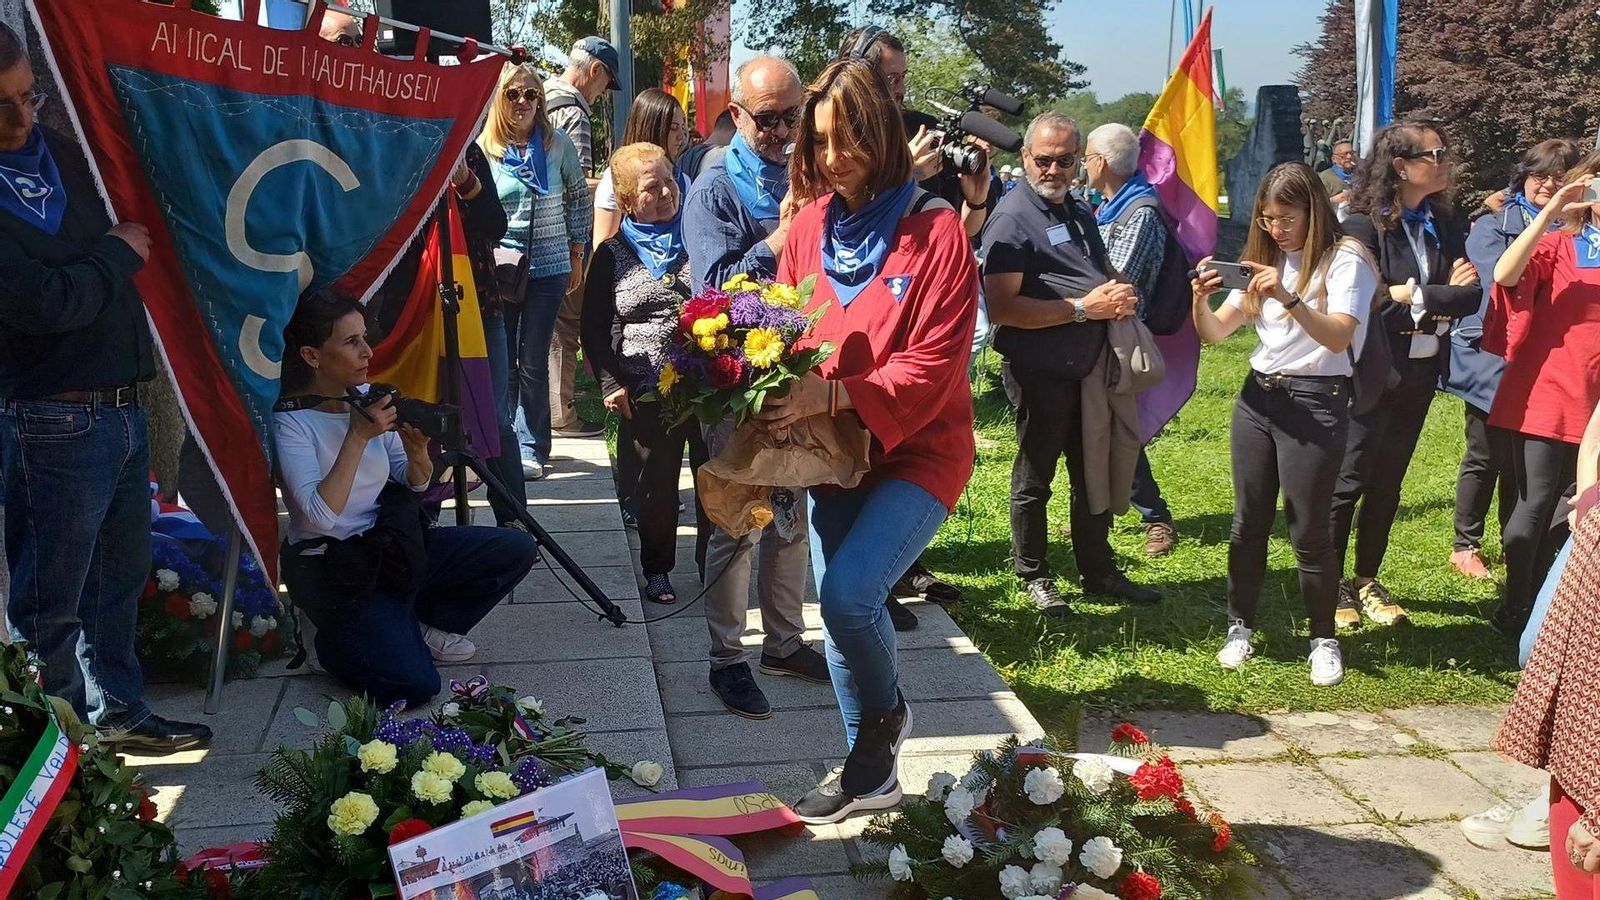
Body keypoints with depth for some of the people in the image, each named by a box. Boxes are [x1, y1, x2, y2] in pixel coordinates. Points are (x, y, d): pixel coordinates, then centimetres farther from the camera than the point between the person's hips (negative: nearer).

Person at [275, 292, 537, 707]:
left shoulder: (368, 398, 2)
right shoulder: (291, 421, -17)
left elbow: (414, 485, 9)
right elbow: (321, 514, -27)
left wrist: (417, 453, -14)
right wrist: (359, 437, -25)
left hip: (388, 542, 7)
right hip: (332, 568, -7)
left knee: (517, 548, -6)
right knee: (413, 684, -22)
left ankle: (425, 626, 9)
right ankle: (340, 642, 8)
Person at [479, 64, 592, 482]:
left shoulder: (558, 145, 1)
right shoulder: (482, 150, -1)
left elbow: (578, 198, 11)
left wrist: (576, 253, 10)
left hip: (548, 268, 0)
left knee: (533, 362, 2)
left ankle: (531, 449, 11)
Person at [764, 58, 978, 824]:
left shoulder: (935, 230, -14)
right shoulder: (810, 225, 1)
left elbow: (934, 366, -19)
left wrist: (830, 396, -30)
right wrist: (779, 396, -11)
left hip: (917, 448, -5)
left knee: (847, 593, -21)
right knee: (842, 607, 10)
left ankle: (886, 713, 12)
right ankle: (871, 771, 29)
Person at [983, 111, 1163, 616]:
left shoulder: (1080, 214, 13)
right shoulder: (1011, 220, -14)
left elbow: (1106, 273, 28)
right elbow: (1001, 308, -23)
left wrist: (1122, 296, 3)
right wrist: (1084, 308, -22)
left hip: (1090, 367, 8)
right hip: (1039, 371, -8)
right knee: (1034, 478, 7)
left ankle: (1099, 573, 28)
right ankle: (1035, 576, 21)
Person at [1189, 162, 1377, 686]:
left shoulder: (1345, 261, -5)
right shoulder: (1263, 261, 14)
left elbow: (1339, 336, -20)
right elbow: (1215, 334, 8)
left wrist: (1290, 299, -34)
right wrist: (1201, 299, -13)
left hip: (1317, 401, -6)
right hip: (1259, 396, 6)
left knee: (1309, 530, -3)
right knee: (1248, 522, 7)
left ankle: (1324, 639, 12)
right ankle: (1240, 628, 18)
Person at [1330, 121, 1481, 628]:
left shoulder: (1444, 226, 7)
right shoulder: (1365, 224, -12)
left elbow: (1472, 296, -2)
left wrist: (1413, 295, -17)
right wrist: (1441, 296, -12)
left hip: (1421, 373, 6)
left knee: (1388, 482, 14)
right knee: (1349, 482, 2)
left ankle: (1367, 581, 25)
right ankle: (1331, 587, 13)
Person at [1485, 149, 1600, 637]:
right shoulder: (1557, 248, -1)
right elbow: (1504, 275, -19)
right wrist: (1551, 211, -21)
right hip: (1546, 400, -4)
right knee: (1535, 506, 0)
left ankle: (1534, 603, 22)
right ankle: (1514, 608, 14)